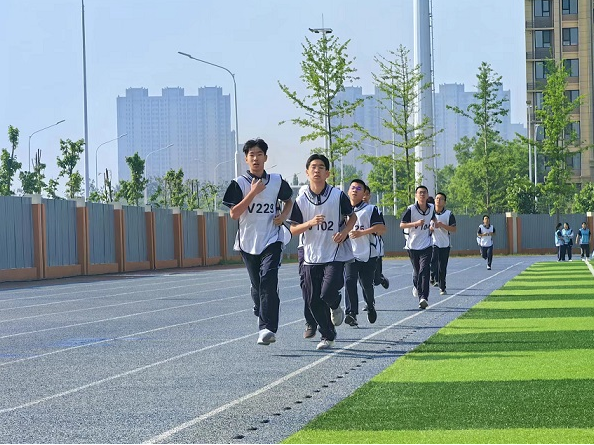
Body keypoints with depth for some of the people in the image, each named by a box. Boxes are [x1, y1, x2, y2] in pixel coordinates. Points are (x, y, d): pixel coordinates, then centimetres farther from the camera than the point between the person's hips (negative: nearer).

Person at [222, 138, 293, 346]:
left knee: (268, 279, -18)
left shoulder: (277, 181, 5)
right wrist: (254, 192, -15)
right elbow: (234, 213, -10)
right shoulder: (239, 183, -1)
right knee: (256, 285, 9)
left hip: (272, 240, -1)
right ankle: (262, 318, 35)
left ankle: (268, 328, -23)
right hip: (248, 241, 1)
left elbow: (288, 200, 24)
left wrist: (284, 215, 3)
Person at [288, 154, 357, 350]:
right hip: (311, 257, 3)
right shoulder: (301, 200, 1)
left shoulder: (338, 196, -4)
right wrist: (310, 222, -16)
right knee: (313, 301, 2)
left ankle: (336, 307, 19)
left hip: (336, 255, -3)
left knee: (327, 293, -18)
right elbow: (293, 229, 3)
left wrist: (344, 231, -11)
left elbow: (352, 217, 9)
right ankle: (327, 336, 20)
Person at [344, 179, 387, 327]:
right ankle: (351, 313, -18)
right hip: (349, 253, 2)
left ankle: (371, 306, 35)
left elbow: (382, 228, -10)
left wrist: (362, 232, -18)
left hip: (368, 254, -2)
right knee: (349, 281, -15)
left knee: (366, 284, 5)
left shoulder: (371, 209, 1)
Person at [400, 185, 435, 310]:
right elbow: (402, 225, -11)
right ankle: (416, 286, 42)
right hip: (413, 245, -1)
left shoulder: (431, 208, 3)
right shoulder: (411, 209, -9)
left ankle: (424, 298, -20)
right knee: (416, 271, 11)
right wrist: (416, 223, -21)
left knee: (424, 271, -13)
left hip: (426, 245, 1)